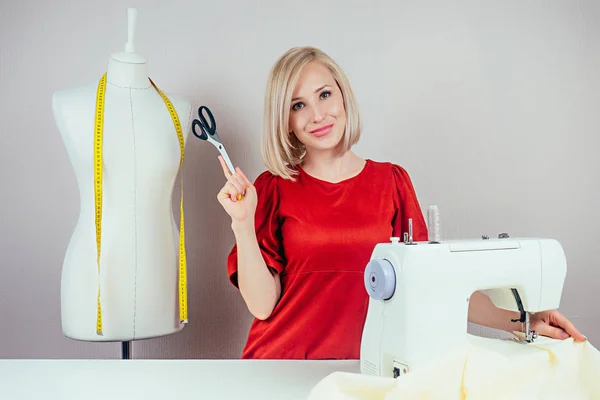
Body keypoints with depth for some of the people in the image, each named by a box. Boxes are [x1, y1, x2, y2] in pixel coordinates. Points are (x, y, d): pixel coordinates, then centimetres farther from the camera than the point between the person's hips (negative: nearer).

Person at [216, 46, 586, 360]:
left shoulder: (392, 181, 4)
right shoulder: (273, 189, 0)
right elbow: (262, 305, -5)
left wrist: (516, 320, -5)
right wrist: (243, 223, -15)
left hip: (364, 367, 1)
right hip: (283, 365, -1)